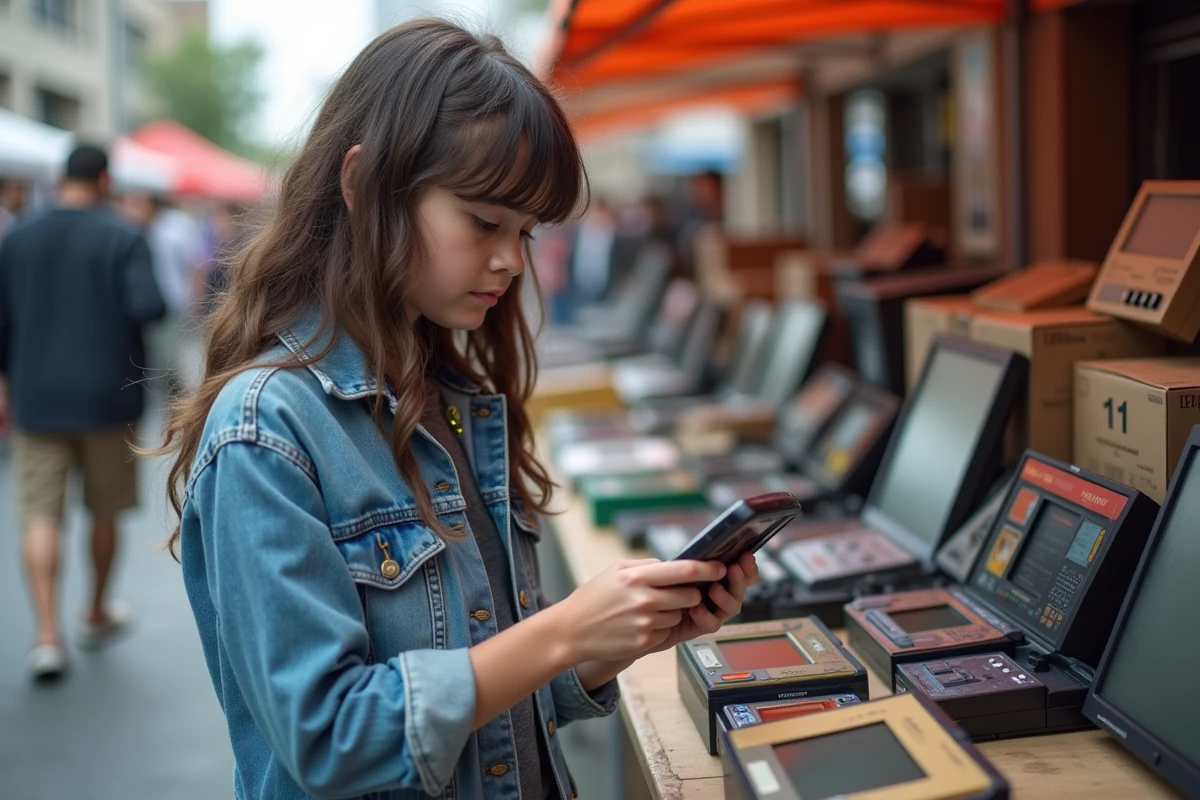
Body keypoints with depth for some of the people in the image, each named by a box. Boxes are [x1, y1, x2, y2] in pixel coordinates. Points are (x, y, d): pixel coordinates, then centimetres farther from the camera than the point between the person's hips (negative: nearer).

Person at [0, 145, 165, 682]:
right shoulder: (122, 240, -9)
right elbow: (148, 307, -22)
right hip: (107, 396, -2)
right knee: (105, 512, 15)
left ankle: (47, 635, -10)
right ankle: (97, 615, 30)